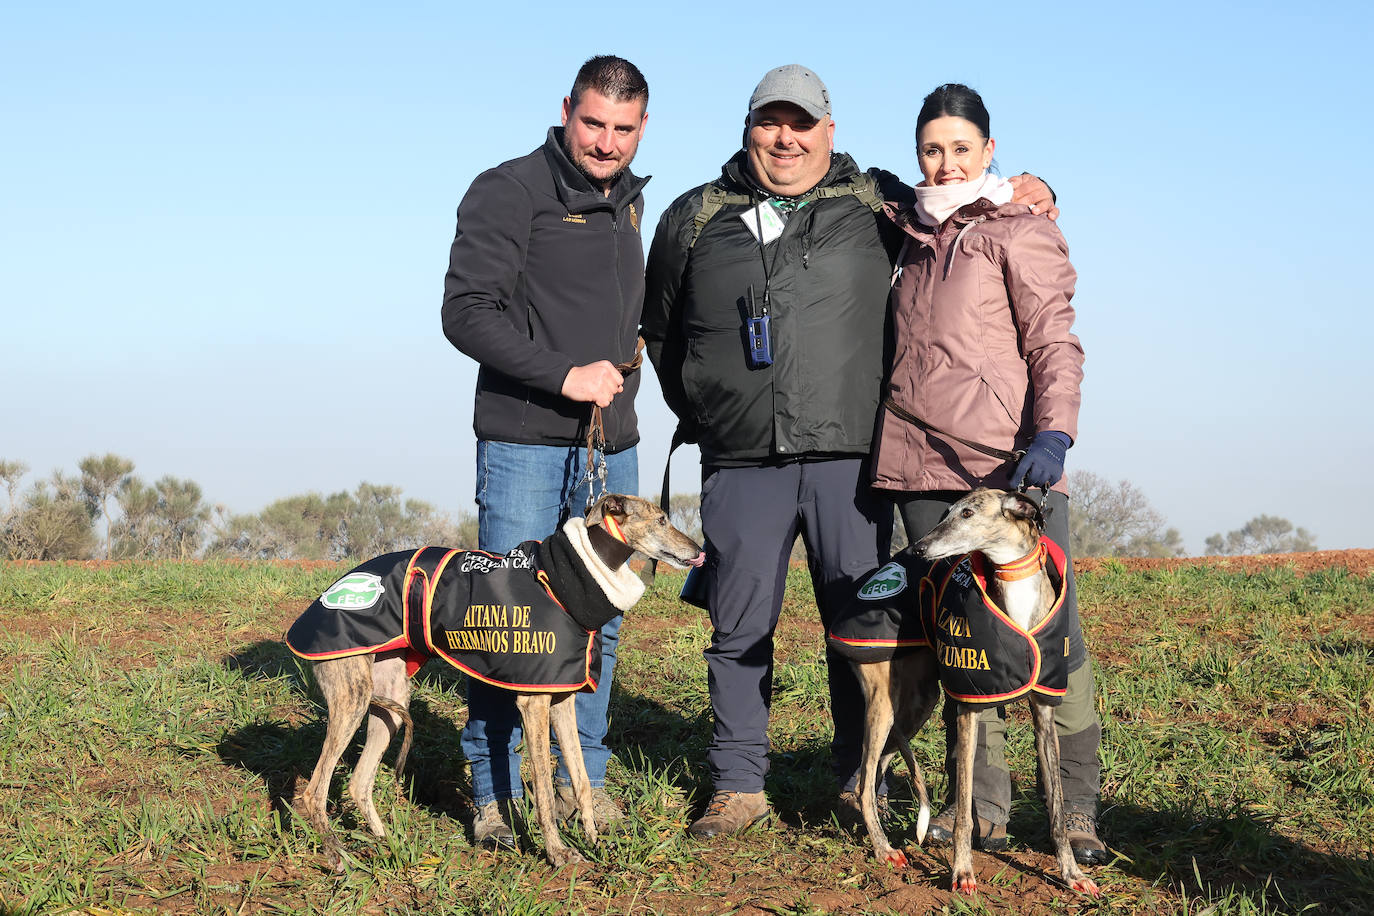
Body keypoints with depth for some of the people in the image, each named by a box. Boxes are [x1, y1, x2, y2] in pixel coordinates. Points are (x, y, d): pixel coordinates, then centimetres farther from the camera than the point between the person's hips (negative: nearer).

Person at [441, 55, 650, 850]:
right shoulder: (509, 192, -7)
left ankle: (584, 776, 20)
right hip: (526, 440, -6)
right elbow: (467, 313, -14)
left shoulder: (630, 200, 15)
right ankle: (495, 793, 5)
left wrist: (624, 357, 12)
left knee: (602, 614, 8)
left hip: (611, 442, 6)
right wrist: (564, 374, -17)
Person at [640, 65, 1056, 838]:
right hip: (741, 463, 1)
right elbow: (660, 331, 22)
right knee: (739, 630, 5)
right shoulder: (697, 220, 10)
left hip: (850, 459, 0)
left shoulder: (875, 206, 7)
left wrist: (1027, 194, 3)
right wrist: (699, 412, 17)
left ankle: (860, 785, 16)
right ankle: (740, 787, 16)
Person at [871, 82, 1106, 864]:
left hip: (1012, 463, -5)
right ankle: (982, 805, 10)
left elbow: (1056, 344, -4)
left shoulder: (1021, 231, 3)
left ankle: (1078, 809, 2)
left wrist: (1053, 435, -18)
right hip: (924, 467, 5)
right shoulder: (914, 236, 20)